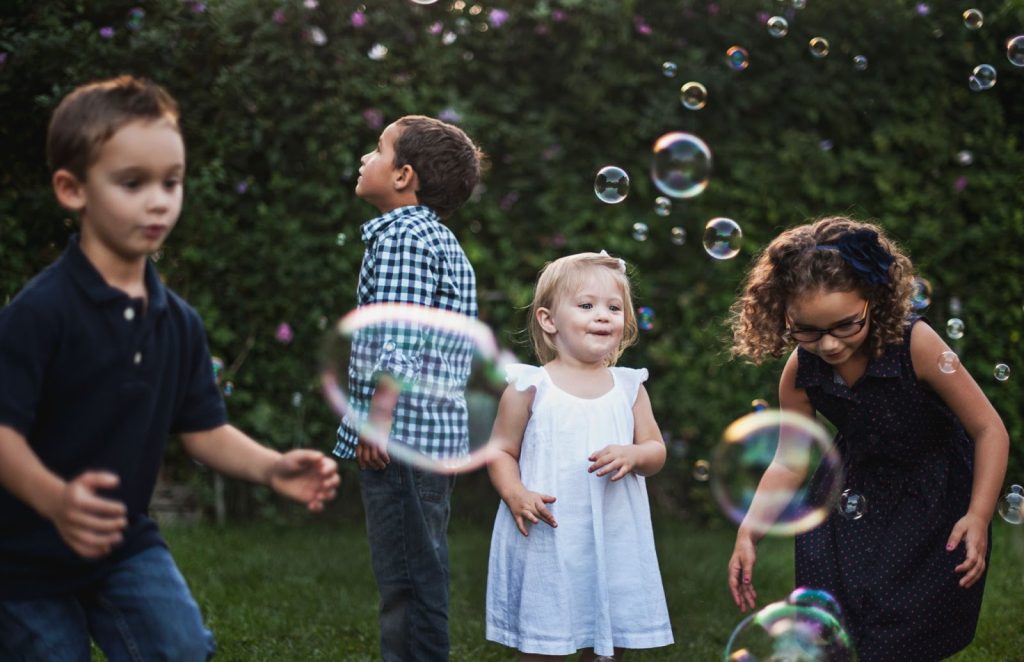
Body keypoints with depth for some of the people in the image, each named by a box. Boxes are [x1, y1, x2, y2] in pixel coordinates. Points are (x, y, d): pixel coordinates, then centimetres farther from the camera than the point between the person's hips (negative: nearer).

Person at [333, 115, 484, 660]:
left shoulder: (401, 235, -11)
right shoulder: (441, 240, 19)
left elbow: (398, 337, -19)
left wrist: (378, 416, -18)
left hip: (403, 431, -10)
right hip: (436, 432, 10)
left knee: (407, 580, -6)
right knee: (418, 578, 16)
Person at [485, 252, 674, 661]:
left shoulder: (629, 388, 7)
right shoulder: (529, 388, -2)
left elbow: (656, 452, 8)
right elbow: (502, 451, 1)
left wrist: (632, 455, -14)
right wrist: (515, 494, -17)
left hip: (613, 542, 3)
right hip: (546, 539, -3)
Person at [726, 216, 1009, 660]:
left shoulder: (915, 344, -28)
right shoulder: (799, 374, -17)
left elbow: (988, 429, -19)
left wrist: (978, 517, -27)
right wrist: (749, 532, -16)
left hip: (935, 500, -3)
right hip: (854, 500, 3)